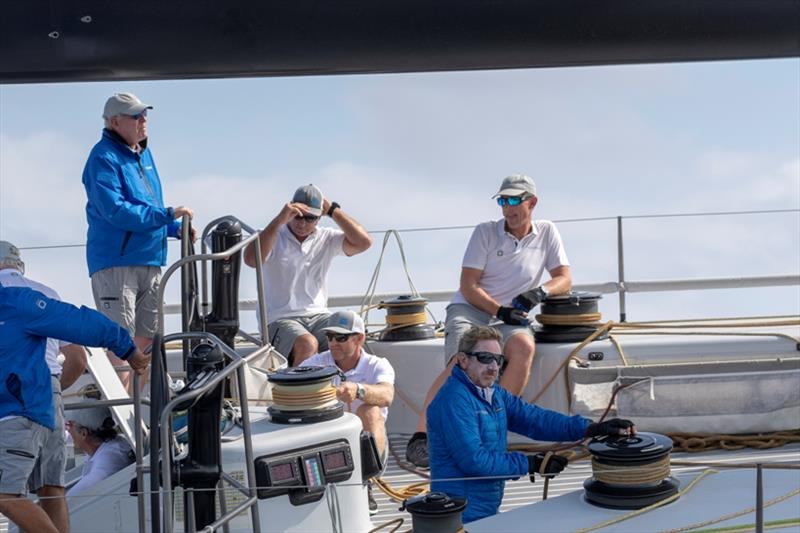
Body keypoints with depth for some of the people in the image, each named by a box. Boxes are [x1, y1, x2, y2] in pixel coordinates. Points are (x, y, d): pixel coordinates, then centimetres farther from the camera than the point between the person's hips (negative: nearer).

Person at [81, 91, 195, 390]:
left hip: (149, 261, 9)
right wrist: (167, 214, -22)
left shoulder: (143, 153, 16)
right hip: (116, 262, -9)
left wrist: (176, 228, 9)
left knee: (146, 338, 13)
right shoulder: (104, 158, -11)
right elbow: (116, 211, -22)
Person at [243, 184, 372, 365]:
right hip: (280, 320, -3)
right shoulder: (273, 236, 1)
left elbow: (363, 242, -5)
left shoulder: (327, 239, 9)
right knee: (307, 345, -34)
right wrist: (280, 220, -21)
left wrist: (333, 210, -3)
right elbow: (251, 260, -19)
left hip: (318, 316, 3)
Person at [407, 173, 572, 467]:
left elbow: (564, 279, 8)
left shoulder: (547, 232, 10)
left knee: (524, 347, -34)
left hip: (509, 319, 2)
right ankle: (420, 437, -35)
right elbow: (468, 286, -3)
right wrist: (500, 311, -16)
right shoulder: (485, 232, 2)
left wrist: (540, 292, -13)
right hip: (469, 310, -2)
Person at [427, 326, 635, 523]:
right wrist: (530, 464, -19)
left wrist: (592, 429, -9)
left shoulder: (494, 394, 10)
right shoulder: (454, 400, -19)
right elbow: (473, 459, -24)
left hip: (487, 510, 9)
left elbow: (536, 419, 2)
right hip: (464, 517, -9)